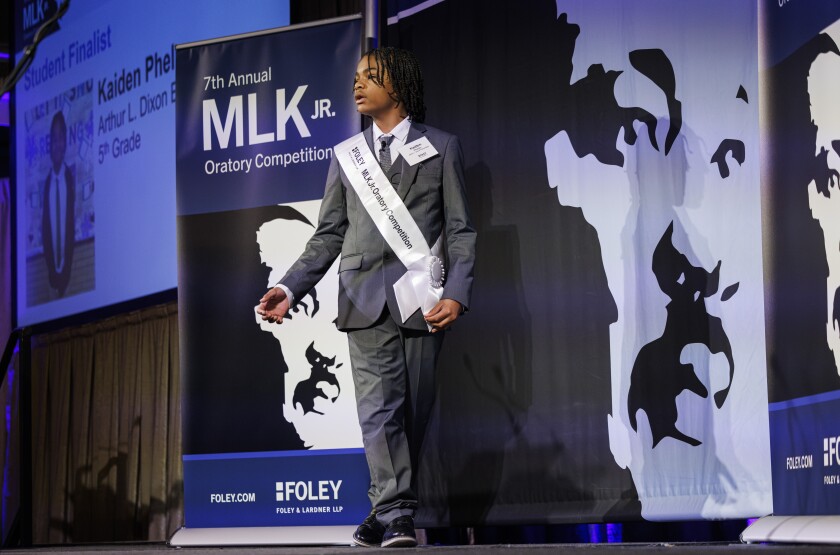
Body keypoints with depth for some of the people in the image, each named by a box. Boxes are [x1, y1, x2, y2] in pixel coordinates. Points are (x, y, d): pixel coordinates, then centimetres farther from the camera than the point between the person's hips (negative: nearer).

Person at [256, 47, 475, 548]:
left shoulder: (442, 148, 9)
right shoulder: (346, 156, 17)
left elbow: (461, 230, 4)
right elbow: (329, 235, 15)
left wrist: (456, 294, -10)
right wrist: (290, 288, 2)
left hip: (422, 301, -1)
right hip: (367, 299, 1)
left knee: (413, 411, 0)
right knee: (378, 408, -10)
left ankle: (387, 512, 10)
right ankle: (396, 515, -15)